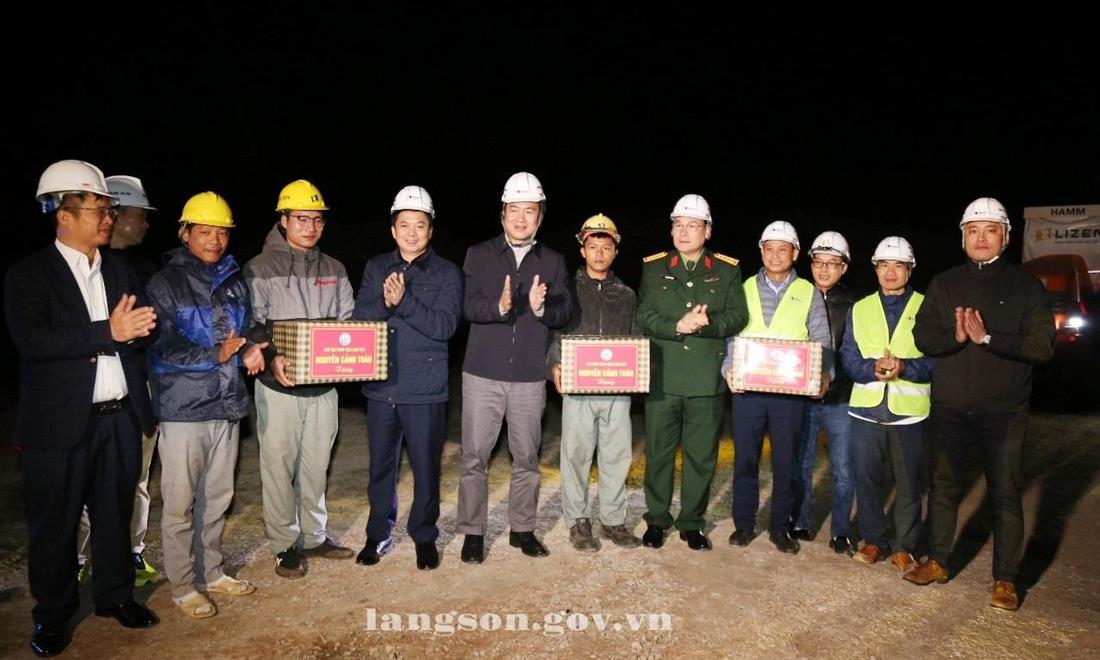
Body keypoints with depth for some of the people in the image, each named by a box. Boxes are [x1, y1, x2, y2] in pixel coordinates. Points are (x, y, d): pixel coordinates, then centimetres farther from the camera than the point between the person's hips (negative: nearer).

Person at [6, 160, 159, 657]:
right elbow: (31, 340, -19)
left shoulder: (121, 270, 10)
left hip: (119, 417, 4)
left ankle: (115, 594, 34)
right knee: (53, 525, 10)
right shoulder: (28, 275, -5)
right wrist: (109, 332, -24)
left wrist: (138, 326, -17)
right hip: (59, 424, -4)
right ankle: (52, 614, 28)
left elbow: (141, 327, 6)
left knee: (114, 514, 17)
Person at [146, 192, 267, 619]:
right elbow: (162, 347, -11)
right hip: (183, 408, -5)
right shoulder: (165, 284, -6)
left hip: (227, 406, 5)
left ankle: (211, 572, 31)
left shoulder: (233, 282, 10)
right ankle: (183, 587, 19)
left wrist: (250, 351, -5)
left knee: (217, 498, 16)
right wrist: (216, 355, -21)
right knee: (180, 504, 4)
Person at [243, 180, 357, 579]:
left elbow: (347, 322, 11)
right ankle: (284, 544, 21)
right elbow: (252, 325, -8)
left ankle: (314, 536, 30)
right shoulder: (260, 269, -3)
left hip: (324, 386, 4)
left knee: (316, 467, 14)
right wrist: (271, 358, -24)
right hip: (279, 386, -4)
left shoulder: (334, 270, 10)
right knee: (279, 467, 5)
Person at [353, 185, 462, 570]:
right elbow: (359, 319, 0)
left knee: (425, 466, 7)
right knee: (380, 465, 13)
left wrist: (403, 301, -23)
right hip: (381, 386, 3)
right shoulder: (376, 268, 8)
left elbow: (445, 326, -13)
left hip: (425, 389, -3)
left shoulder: (446, 273, -2)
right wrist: (384, 302, -20)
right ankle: (378, 535, 31)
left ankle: (424, 536, 26)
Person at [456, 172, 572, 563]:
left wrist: (541, 308, -23)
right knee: (474, 458, 3)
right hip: (483, 374, -1)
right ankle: (472, 532, 18)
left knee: (527, 458, 11)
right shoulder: (479, 255, 3)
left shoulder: (553, 262, 9)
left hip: (530, 378, 2)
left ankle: (522, 528, 28)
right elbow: (469, 307, -8)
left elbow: (565, 313, -1)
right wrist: (500, 306, -28)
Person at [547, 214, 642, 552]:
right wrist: (554, 366, -14)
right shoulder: (568, 290, 5)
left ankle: (613, 520, 21)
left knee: (618, 455, 6)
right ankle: (578, 520, 17)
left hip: (618, 389, 3)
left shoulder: (626, 295, 14)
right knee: (576, 454, 2)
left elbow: (636, 342, 17)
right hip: (578, 387, -3)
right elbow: (552, 334, 3)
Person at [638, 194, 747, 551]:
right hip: (662, 377, 0)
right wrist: (677, 325, -19)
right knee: (658, 452, 8)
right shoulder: (654, 267, 7)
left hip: (707, 380, 0)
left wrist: (707, 322, -19)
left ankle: (692, 522, 25)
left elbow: (738, 317, -1)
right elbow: (644, 316, -3)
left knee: (701, 455, 8)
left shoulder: (727, 270, 8)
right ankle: (657, 519, 25)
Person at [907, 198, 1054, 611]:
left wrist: (987, 338, -21)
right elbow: (923, 337, -1)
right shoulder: (944, 284, 7)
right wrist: (955, 336, -21)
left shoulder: (1027, 287, 1)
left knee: (1005, 494, 5)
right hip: (949, 407, 2)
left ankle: (1005, 579, 17)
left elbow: (1042, 347, -9)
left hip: (1004, 411, -2)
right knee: (944, 486, 12)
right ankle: (937, 562, 25)